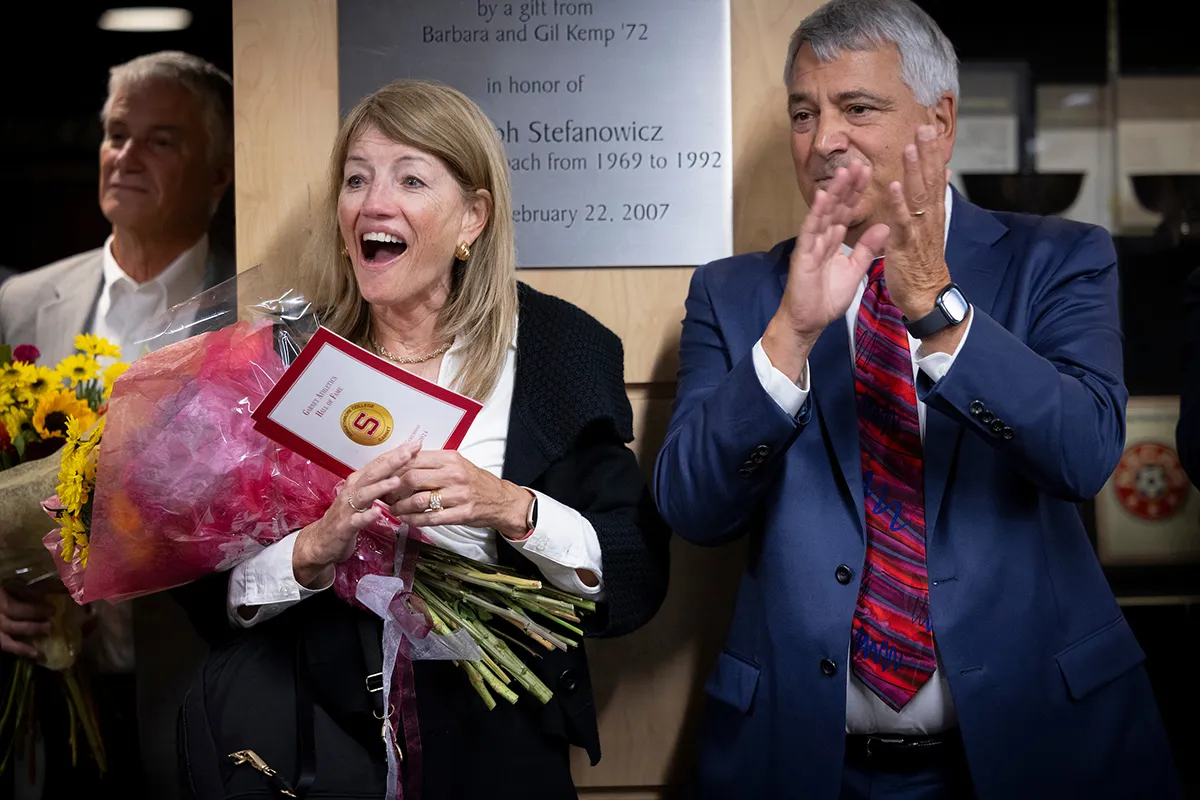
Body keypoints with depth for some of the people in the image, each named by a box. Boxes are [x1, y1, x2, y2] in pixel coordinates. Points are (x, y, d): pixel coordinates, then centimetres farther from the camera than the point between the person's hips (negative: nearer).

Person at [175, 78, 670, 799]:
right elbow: (212, 594, -5)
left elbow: (637, 583, -7)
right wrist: (318, 547, -24)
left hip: (500, 740, -1)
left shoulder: (566, 349, -5)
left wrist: (513, 508, -22)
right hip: (319, 731, 1)